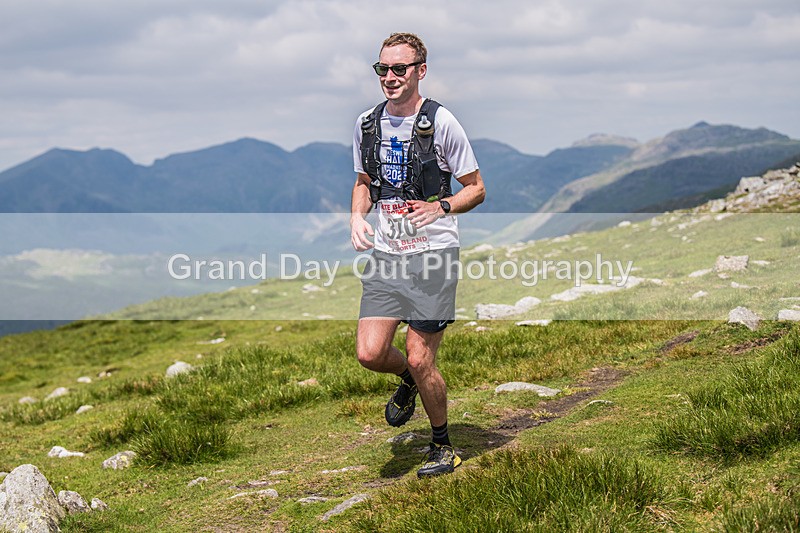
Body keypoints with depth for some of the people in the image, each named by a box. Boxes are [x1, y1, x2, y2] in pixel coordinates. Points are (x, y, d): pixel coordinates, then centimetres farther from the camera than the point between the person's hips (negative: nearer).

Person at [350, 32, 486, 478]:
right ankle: (410, 382, 28)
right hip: (385, 254, 4)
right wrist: (357, 216, 2)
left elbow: (476, 189, 0)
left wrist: (440, 208, -19)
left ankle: (443, 446, 19)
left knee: (420, 359, -4)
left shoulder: (441, 122, -7)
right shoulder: (368, 123, 8)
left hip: (433, 254, -4)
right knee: (370, 353, -7)